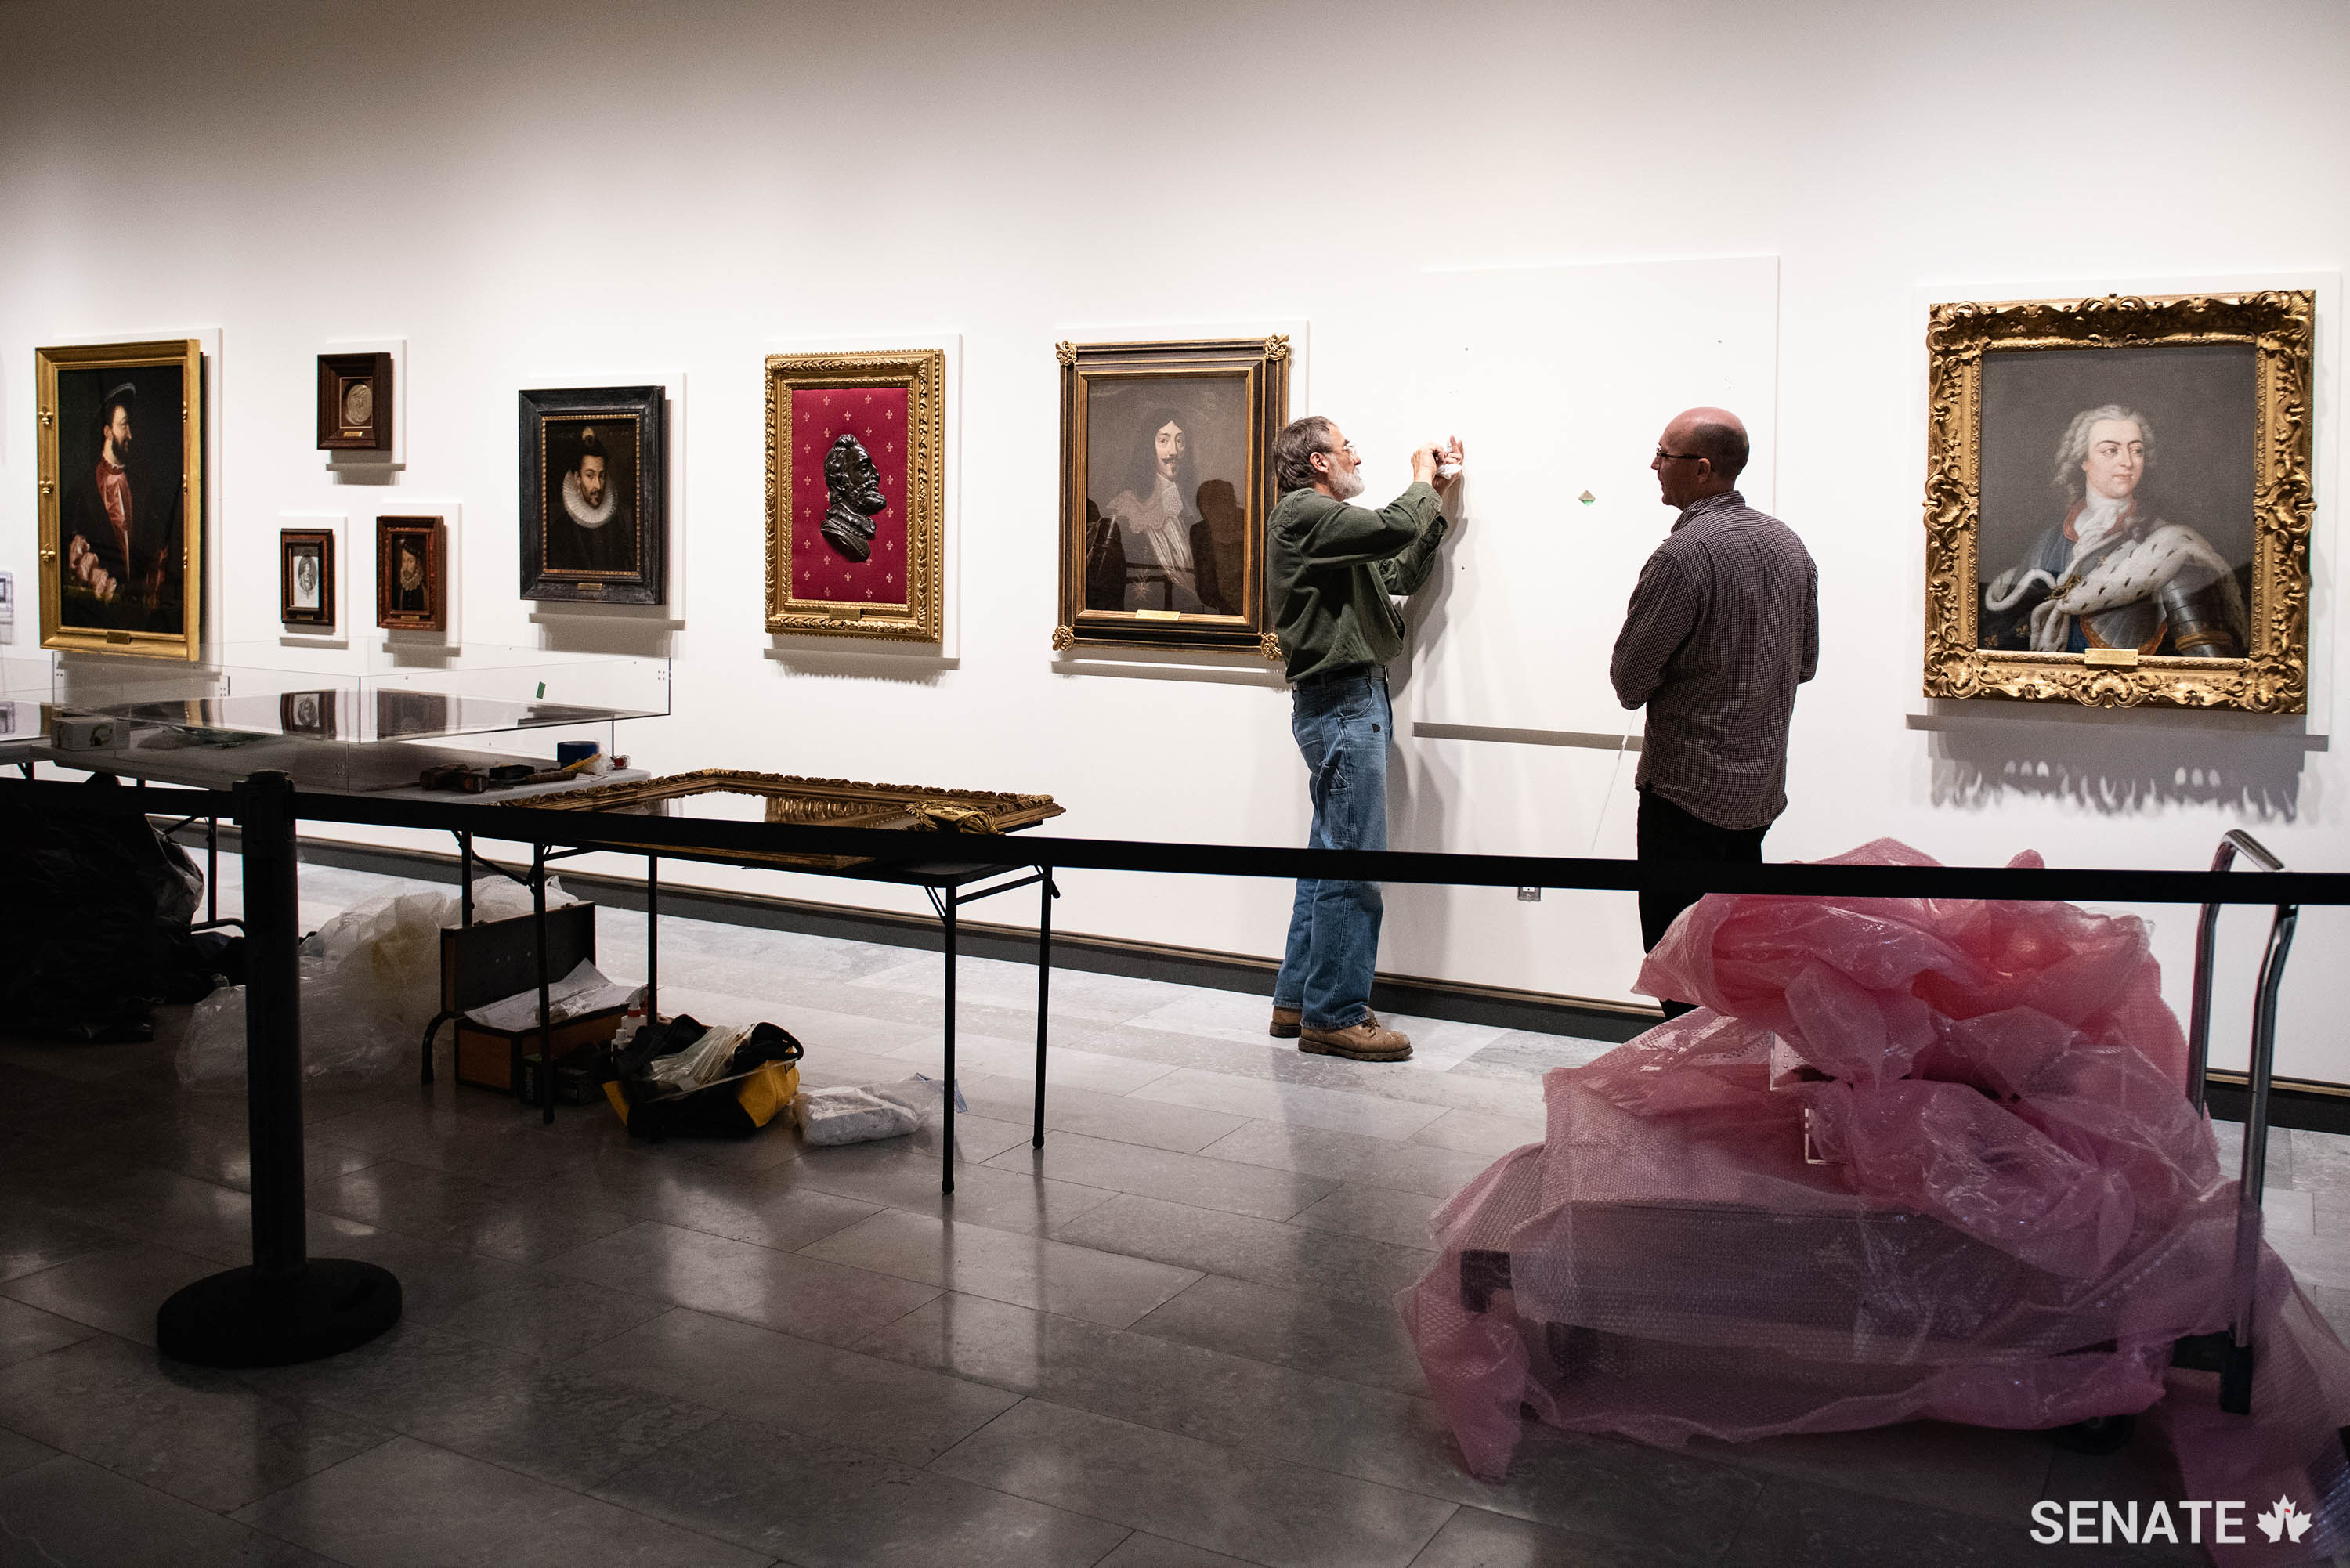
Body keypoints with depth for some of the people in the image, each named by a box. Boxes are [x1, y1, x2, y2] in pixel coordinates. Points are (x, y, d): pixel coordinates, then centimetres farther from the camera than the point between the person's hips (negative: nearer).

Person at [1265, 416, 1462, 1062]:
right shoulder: (1301, 513, -10)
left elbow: (1402, 572, 22)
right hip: (1340, 701, -11)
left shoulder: (1327, 523, 23)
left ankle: (1298, 1001, 19)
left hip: (1352, 704, 11)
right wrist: (1423, 482, 0)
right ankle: (1335, 1016, -5)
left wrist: (1437, 498, 20)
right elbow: (1393, 528, -20)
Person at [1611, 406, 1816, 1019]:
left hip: (1687, 791, -8)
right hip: (1761, 786, 8)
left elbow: (1630, 680, -15)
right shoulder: (1789, 545, 6)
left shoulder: (1683, 554, -20)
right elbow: (1805, 663, 15)